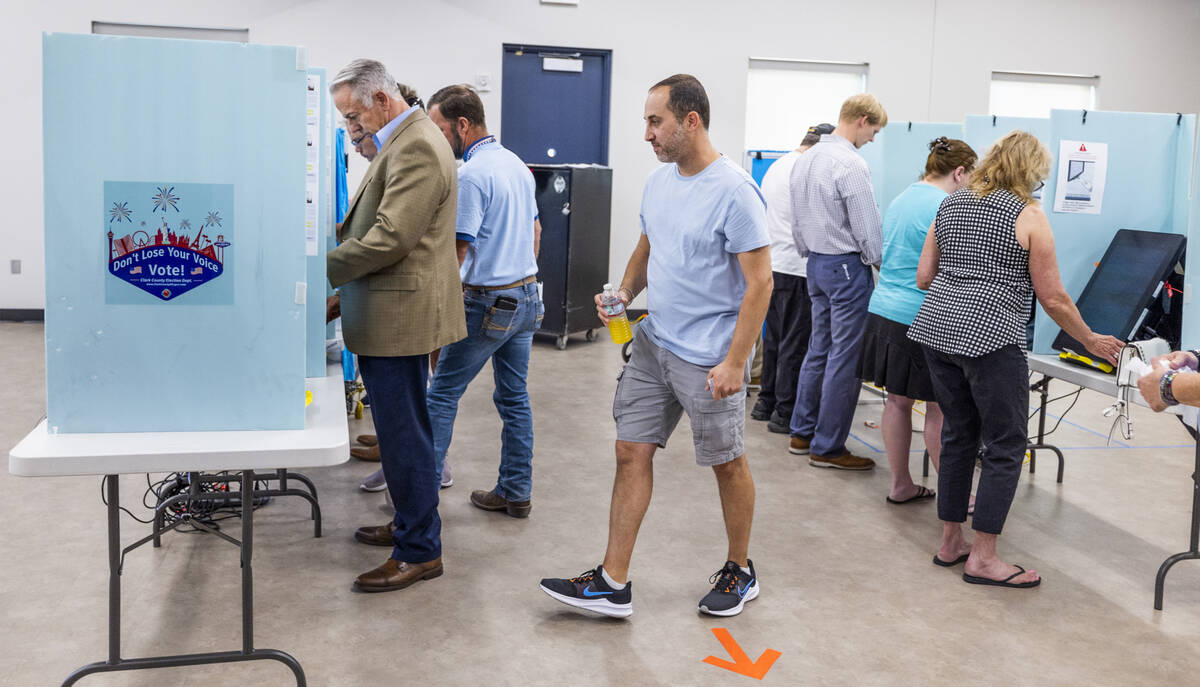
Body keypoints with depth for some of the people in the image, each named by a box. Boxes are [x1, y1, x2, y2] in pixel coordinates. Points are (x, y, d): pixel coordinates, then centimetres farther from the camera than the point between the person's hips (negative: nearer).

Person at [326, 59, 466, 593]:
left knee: (403, 433, -3)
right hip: (389, 313, 11)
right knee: (402, 428, 19)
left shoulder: (416, 147, -17)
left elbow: (390, 238, -24)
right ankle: (411, 523, 32)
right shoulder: (402, 142, 17)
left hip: (399, 316, -11)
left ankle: (419, 550, 7)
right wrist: (345, 295, 18)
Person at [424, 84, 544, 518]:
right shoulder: (517, 164, 11)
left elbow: (458, 250, -19)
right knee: (515, 396, 12)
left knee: (443, 393, 3)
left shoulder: (472, 175, -17)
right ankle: (516, 492, 17)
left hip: (489, 302, -8)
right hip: (527, 295, 8)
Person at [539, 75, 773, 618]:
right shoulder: (659, 181, 8)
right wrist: (624, 293, 2)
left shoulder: (734, 192, -17)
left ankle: (740, 572, 29)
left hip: (708, 358, -7)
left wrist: (735, 362, -21)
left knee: (727, 464, 9)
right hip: (652, 343, 8)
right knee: (632, 452, 6)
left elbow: (759, 282, -17)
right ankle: (613, 583, 13)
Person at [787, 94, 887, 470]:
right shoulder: (851, 164, -18)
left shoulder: (805, 159, 10)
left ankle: (802, 432, 23)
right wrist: (880, 264, -3)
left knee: (819, 348, 16)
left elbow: (796, 220, 17)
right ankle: (828, 447, 3)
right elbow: (866, 226, -16)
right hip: (846, 265, -9)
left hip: (816, 264, 9)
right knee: (845, 357, -2)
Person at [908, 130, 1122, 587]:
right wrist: (1091, 341, 10)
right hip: (989, 336, -7)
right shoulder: (1029, 216, -4)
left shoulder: (950, 205, 13)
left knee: (958, 434, 17)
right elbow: (1053, 298, -3)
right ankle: (983, 558, 4)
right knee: (1005, 446, 2)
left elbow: (923, 278, 12)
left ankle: (950, 542, 23)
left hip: (936, 327, 7)